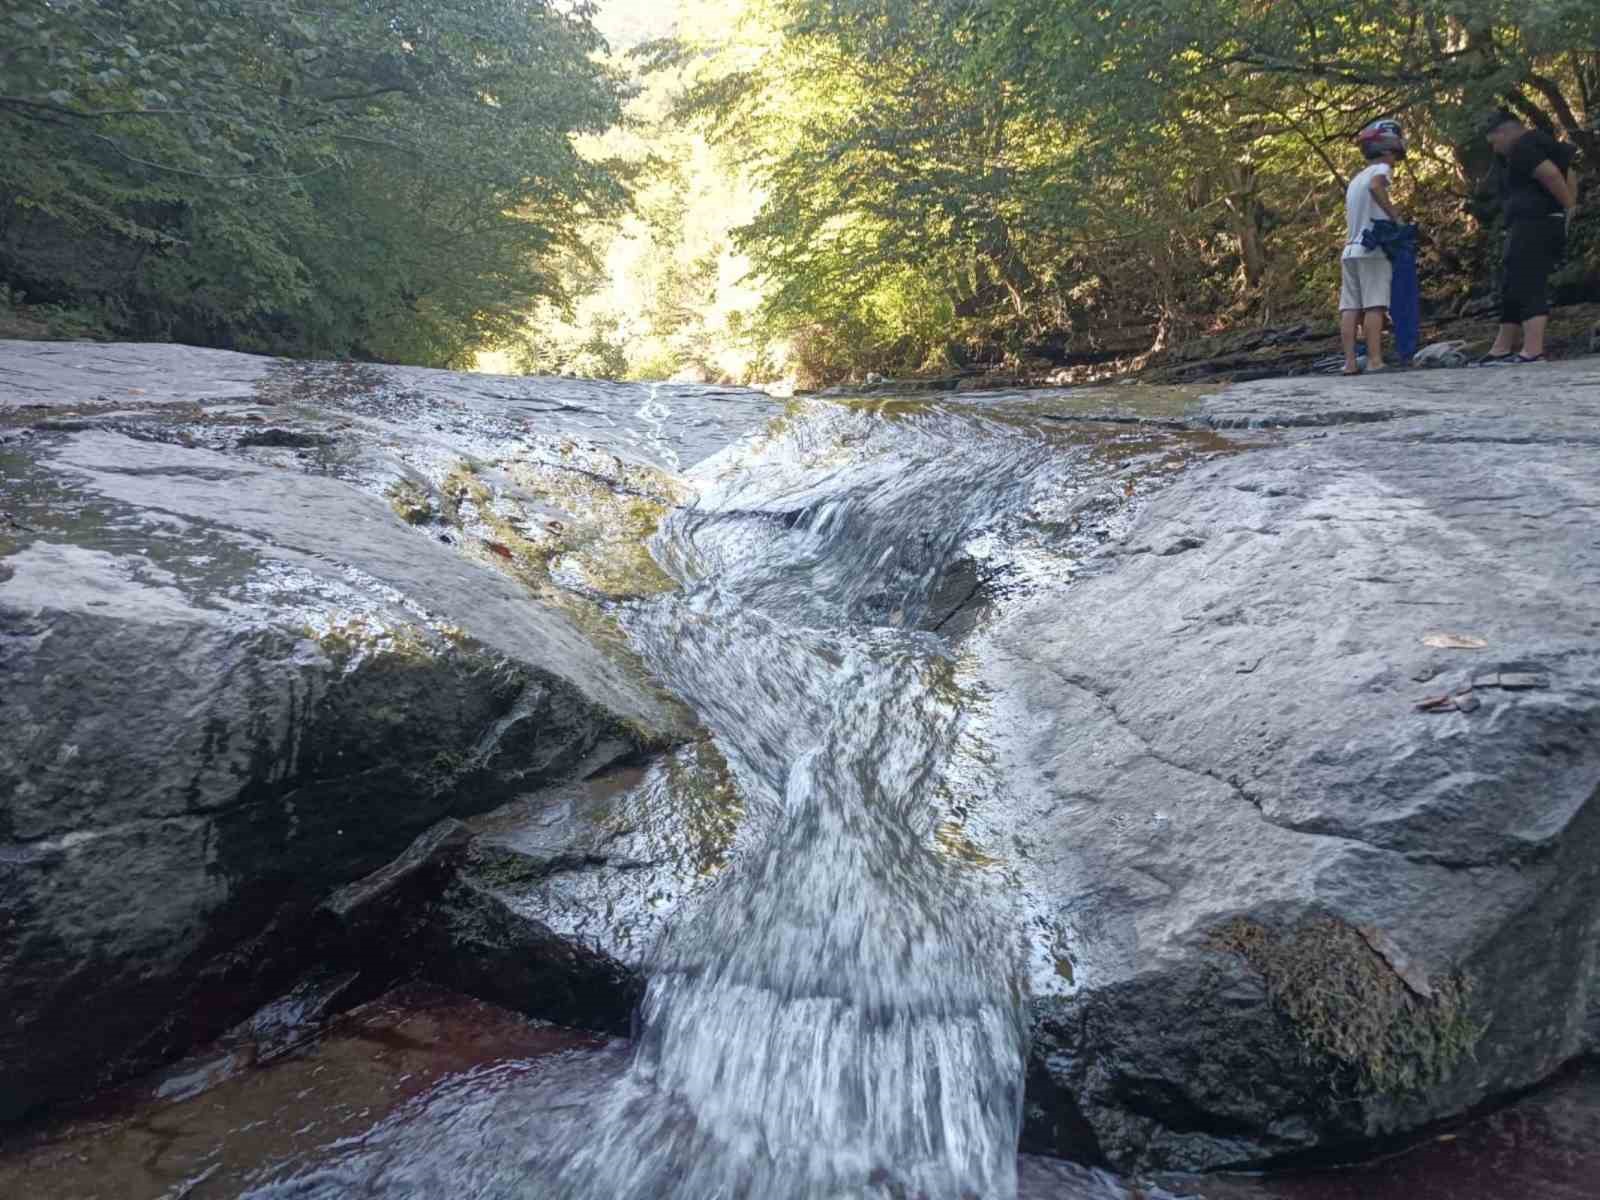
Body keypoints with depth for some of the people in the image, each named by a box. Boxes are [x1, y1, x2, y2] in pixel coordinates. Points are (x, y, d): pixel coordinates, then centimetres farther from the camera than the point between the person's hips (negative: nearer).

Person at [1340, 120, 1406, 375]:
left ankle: (1350, 362, -6)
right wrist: (1396, 217, -19)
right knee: (1375, 305, -11)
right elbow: (1376, 187, -23)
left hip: (1350, 250, 7)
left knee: (1350, 307, -1)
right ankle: (1375, 360, -17)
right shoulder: (1380, 169, 0)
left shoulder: (1355, 180, 24)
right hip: (1373, 249, -7)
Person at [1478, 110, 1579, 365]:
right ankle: (1502, 349, 16)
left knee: (1528, 287, -15)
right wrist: (1570, 209, 15)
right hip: (1544, 226, 11)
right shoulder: (1537, 145, 23)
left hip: (1533, 225, -11)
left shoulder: (1522, 148, -9)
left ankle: (1533, 351, -22)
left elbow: (1551, 174, -22)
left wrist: (1569, 208, -12)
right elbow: (1569, 176, 25)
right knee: (1514, 289, 13)